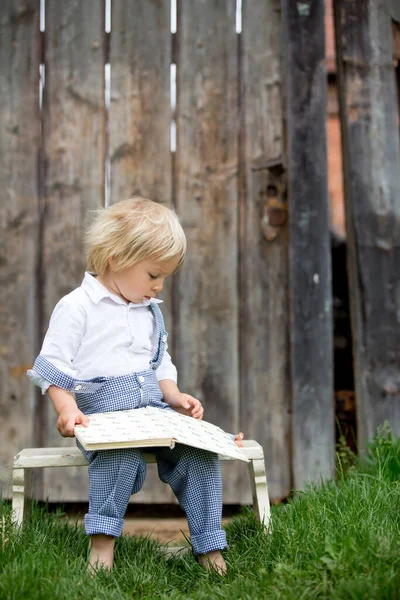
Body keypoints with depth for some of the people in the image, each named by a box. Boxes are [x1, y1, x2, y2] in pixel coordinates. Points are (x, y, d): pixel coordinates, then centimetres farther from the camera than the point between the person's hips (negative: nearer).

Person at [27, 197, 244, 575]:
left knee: (198, 450, -16)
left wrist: (176, 398, 7)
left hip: (153, 407, 6)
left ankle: (208, 545, -7)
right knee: (122, 454, -37)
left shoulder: (150, 312, 19)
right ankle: (102, 540, -24)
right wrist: (67, 410, -22)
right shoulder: (76, 306, -3)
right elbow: (53, 366, -6)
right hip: (102, 411, -6)